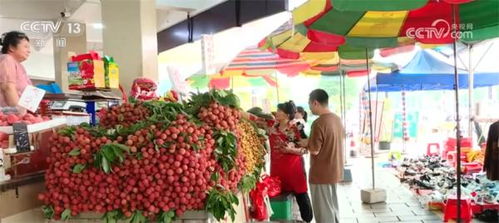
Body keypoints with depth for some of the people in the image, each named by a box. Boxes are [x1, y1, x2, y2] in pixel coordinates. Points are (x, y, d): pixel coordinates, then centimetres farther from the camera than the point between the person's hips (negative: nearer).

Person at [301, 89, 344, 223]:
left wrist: (305, 144, -2)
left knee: (323, 210, 4)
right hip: (335, 171, 8)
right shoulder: (337, 119, 4)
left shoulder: (318, 123, -22)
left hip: (321, 173, -8)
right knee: (332, 206, 21)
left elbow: (314, 150, -22)